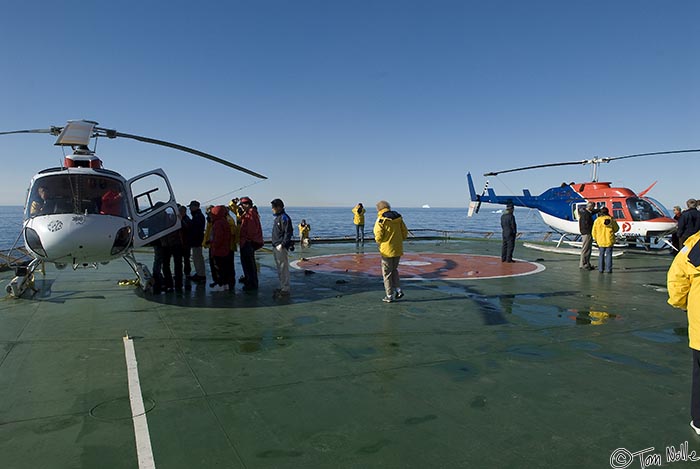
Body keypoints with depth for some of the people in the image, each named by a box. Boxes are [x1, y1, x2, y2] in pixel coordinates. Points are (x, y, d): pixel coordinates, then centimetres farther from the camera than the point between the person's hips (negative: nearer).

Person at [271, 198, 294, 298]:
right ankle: (282, 287, 26)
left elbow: (288, 233, -19)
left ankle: (285, 290, -3)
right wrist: (274, 244, 17)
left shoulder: (284, 218, -13)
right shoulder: (277, 217, 17)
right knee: (279, 269, 16)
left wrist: (282, 244, -22)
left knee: (283, 269, -7)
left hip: (281, 247, -10)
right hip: (276, 247, 10)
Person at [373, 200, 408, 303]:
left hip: (387, 250, -5)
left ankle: (390, 296, 10)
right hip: (398, 249, 6)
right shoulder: (398, 218, 4)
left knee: (387, 273, 6)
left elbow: (379, 236, -18)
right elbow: (405, 233, 5)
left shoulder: (381, 220, -13)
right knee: (394, 270, 23)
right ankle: (398, 290, 13)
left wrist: (378, 241, 4)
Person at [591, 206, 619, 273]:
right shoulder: (611, 219, -3)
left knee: (601, 255, 10)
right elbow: (616, 229, 8)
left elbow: (594, 231, -2)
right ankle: (608, 269, 4)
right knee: (608, 255, 6)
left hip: (600, 241, 0)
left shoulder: (597, 220, -5)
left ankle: (601, 269, 10)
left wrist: (595, 239, 12)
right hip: (609, 240, 0)